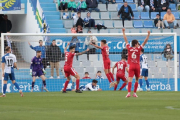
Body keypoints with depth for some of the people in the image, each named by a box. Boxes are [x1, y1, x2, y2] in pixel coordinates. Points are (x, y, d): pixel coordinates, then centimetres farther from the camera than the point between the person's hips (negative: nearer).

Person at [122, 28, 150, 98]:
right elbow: (145, 42, 0)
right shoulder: (138, 49, -3)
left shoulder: (129, 48, 0)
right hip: (137, 66, -1)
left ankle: (129, 93, -22)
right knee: (137, 79, 11)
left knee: (130, 79, -9)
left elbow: (126, 40, 10)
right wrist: (148, 35, 5)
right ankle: (134, 93, 9)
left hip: (131, 66, 1)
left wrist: (123, 32, 19)